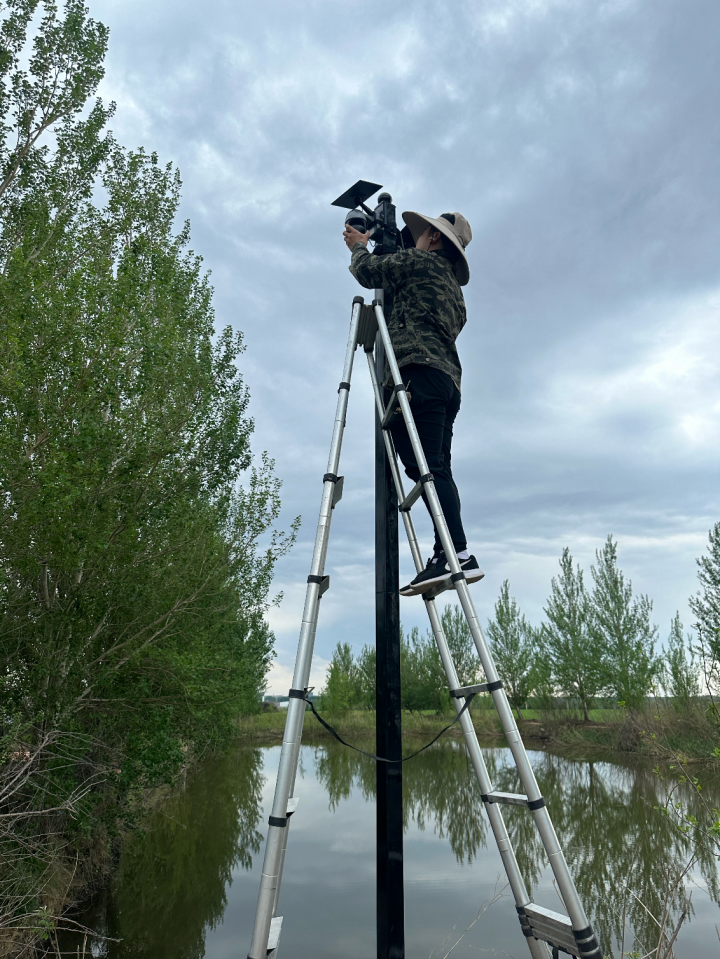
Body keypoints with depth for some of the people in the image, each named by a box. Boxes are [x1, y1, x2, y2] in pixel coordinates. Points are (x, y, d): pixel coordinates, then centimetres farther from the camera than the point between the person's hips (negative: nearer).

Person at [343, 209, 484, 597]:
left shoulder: (422, 261, 10)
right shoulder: (453, 287, 34)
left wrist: (358, 245, 30)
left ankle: (457, 553, -27)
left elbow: (368, 271, 8)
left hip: (418, 371, -9)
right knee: (437, 469, 0)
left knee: (426, 466, -19)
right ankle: (447, 553, -7)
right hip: (448, 379, 9)